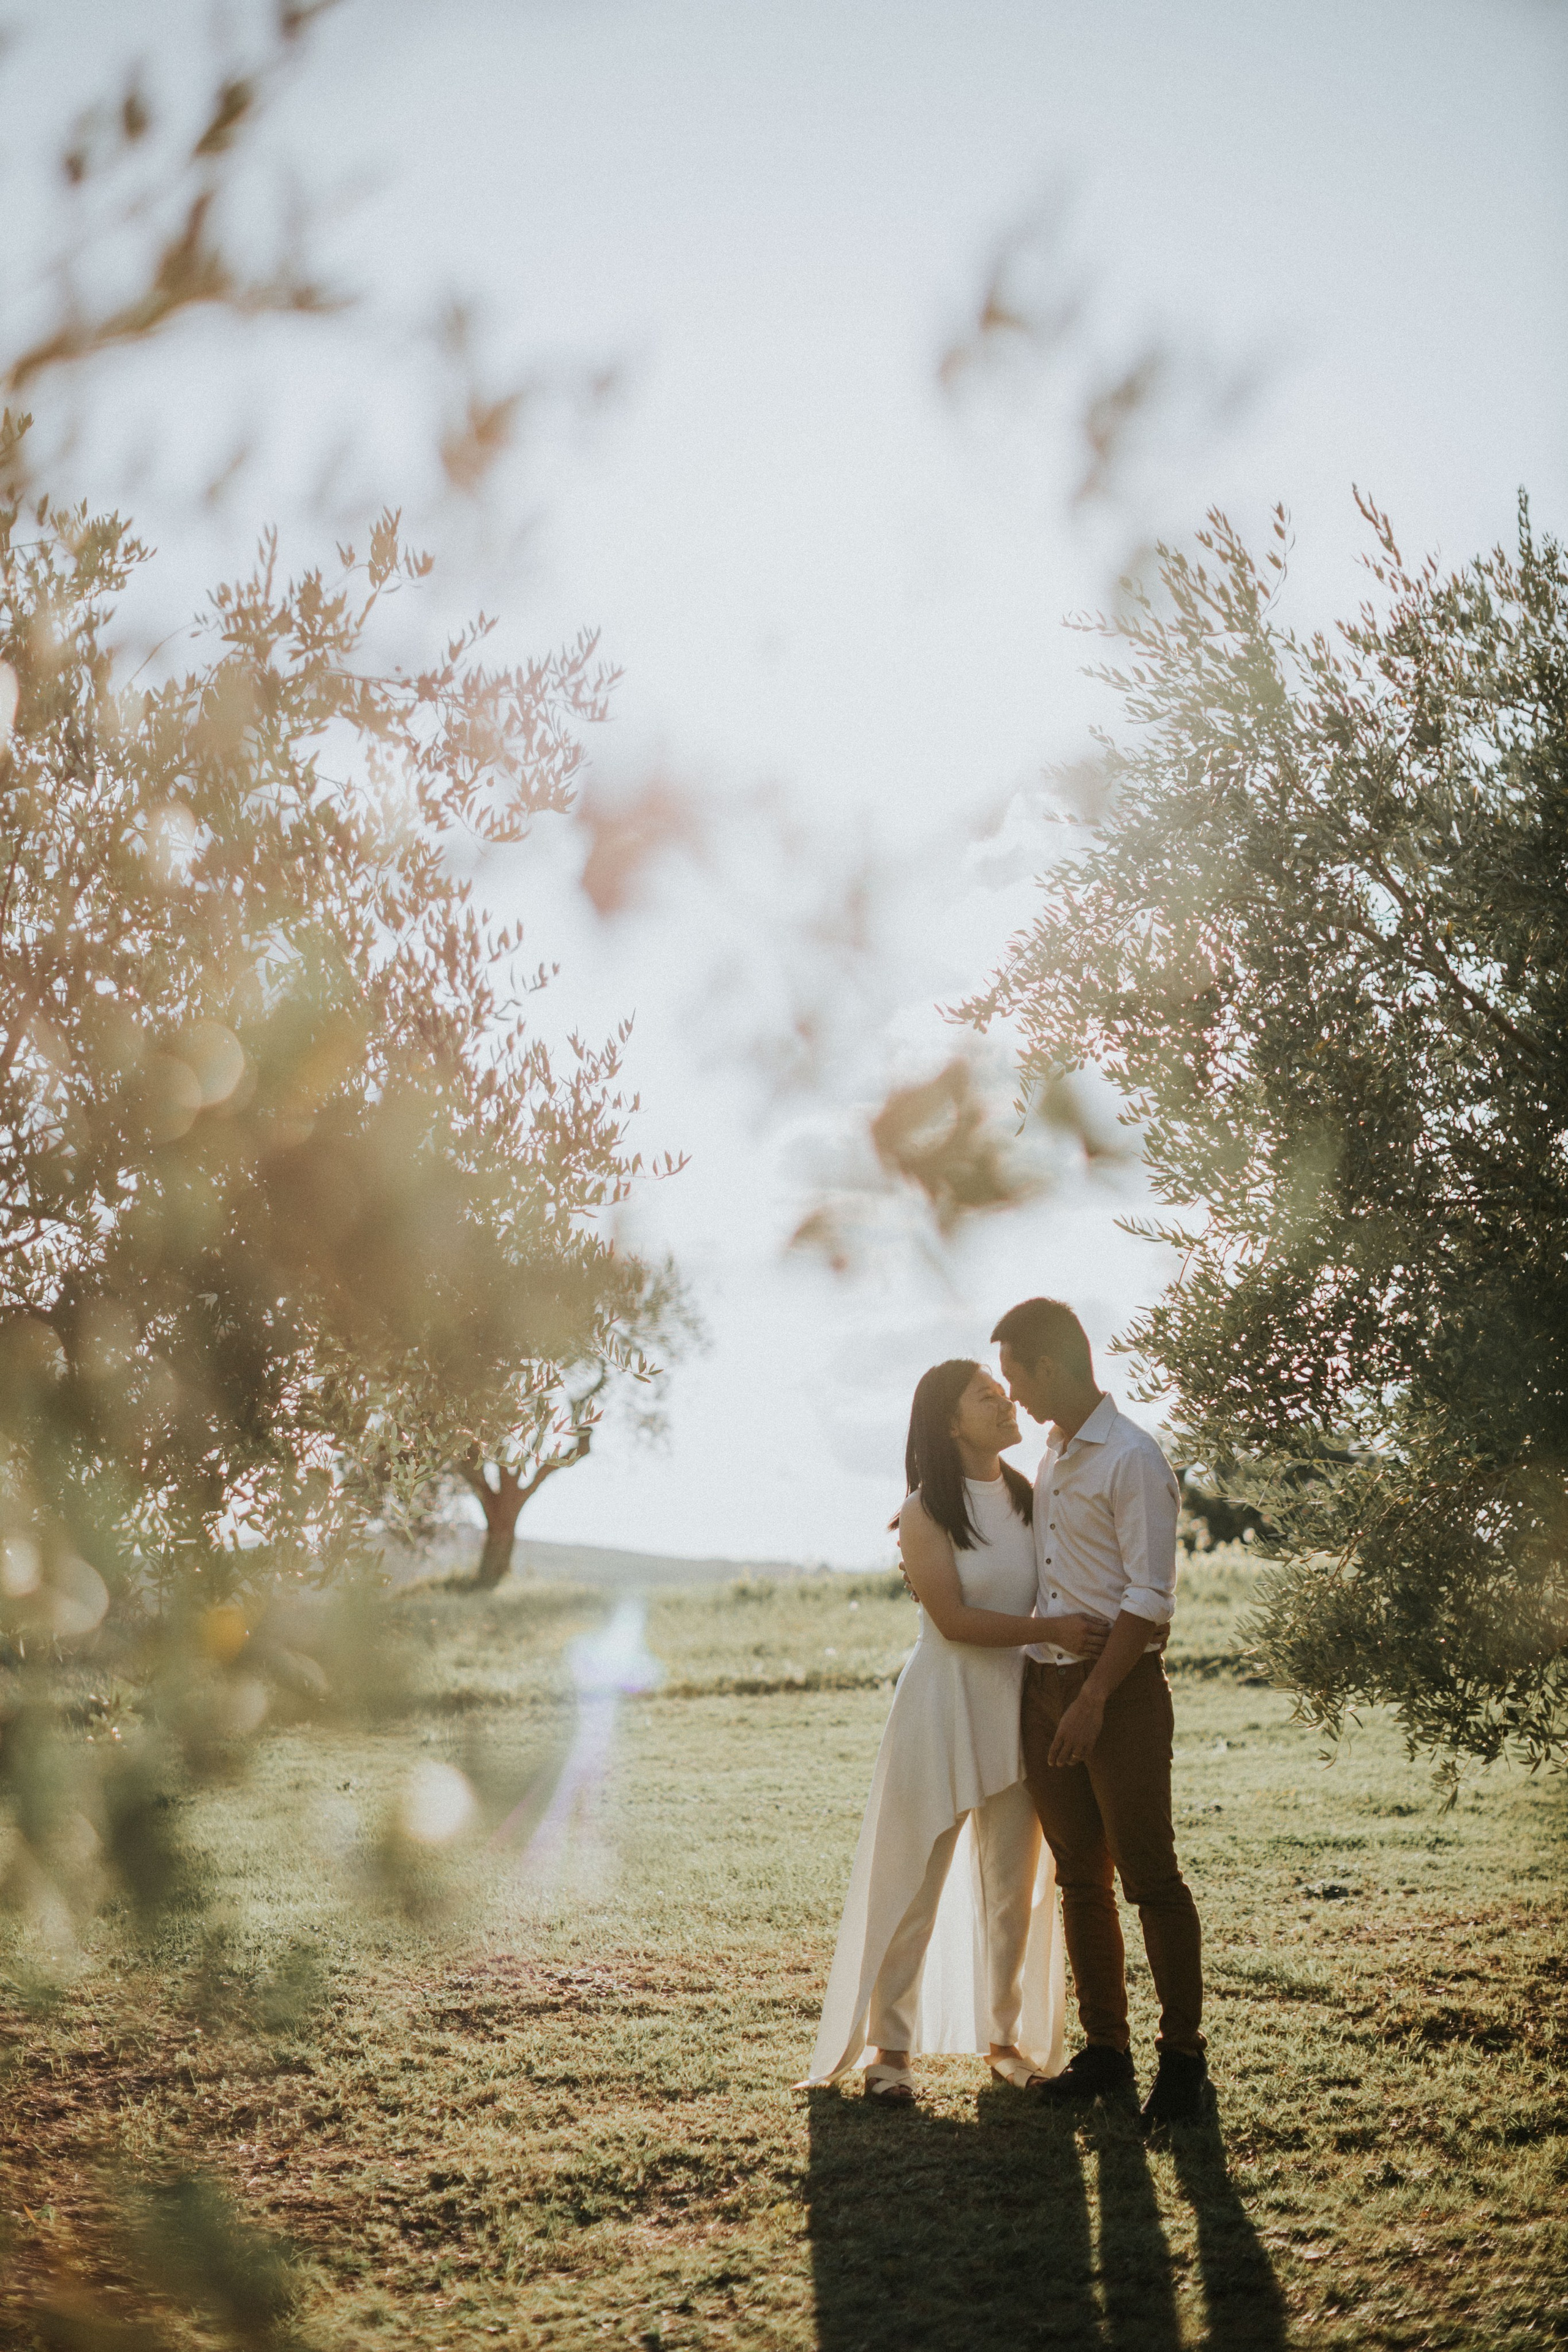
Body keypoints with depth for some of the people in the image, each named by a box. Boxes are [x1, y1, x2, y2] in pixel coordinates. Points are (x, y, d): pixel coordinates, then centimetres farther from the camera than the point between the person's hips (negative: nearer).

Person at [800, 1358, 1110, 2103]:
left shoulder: (1030, 1499, 5)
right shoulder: (925, 1514, -10)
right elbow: (955, 1619, -16)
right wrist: (1053, 1630, -23)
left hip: (1017, 1706, 5)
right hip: (942, 1704, -5)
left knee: (1013, 1888, 12)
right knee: (913, 1884, 2)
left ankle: (1004, 2039, 25)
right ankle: (889, 2047, 13)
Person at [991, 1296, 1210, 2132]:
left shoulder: (1132, 1459, -12)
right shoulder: (1050, 1458, 15)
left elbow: (1149, 1598, -17)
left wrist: (1094, 1699, -20)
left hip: (1120, 1686, -8)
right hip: (1046, 1682, 8)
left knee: (1150, 1876, -3)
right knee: (1080, 1878, 10)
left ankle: (1182, 2059, 4)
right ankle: (1105, 2053, 17)